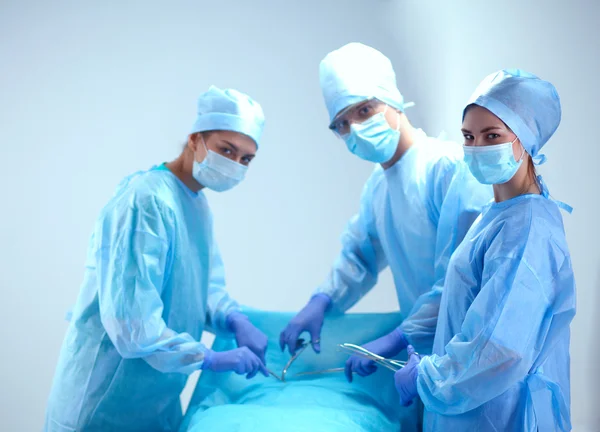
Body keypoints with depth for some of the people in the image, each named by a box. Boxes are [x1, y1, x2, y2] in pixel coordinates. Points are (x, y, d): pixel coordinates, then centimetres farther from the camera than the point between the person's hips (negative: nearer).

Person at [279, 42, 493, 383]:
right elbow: (360, 255, 22)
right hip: (425, 344, 7)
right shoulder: (377, 183, 10)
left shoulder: (451, 166, -18)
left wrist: (398, 339, -21)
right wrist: (321, 301, 5)